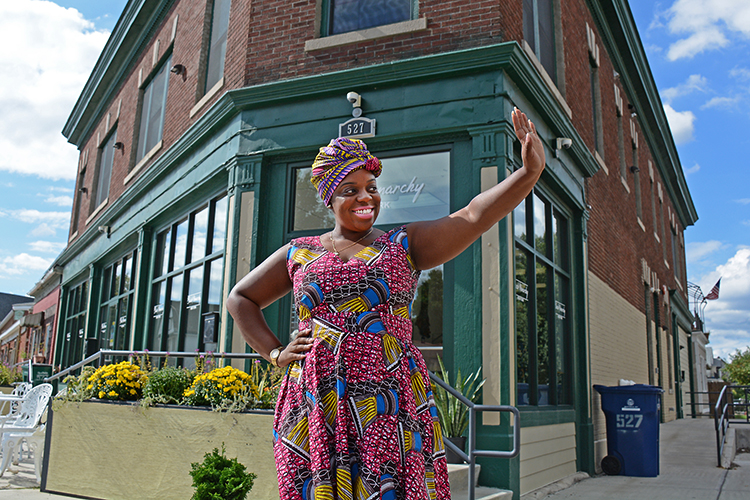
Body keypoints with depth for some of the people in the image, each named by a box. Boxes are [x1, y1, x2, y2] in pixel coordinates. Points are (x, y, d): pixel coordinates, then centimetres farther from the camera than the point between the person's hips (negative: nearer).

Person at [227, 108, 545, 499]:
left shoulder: (405, 245, 9)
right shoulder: (298, 254, 14)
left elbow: (475, 215, -5)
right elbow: (240, 298, 23)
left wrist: (529, 172, -19)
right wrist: (274, 353, 10)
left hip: (389, 404, -1)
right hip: (315, 404, 2)